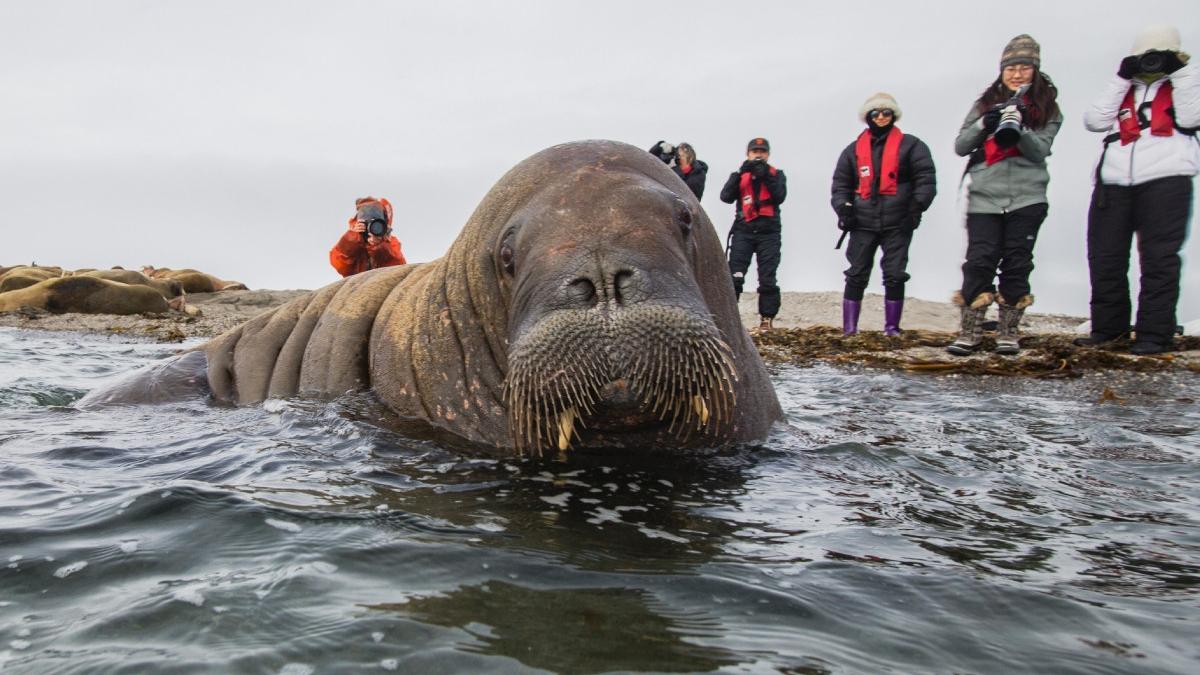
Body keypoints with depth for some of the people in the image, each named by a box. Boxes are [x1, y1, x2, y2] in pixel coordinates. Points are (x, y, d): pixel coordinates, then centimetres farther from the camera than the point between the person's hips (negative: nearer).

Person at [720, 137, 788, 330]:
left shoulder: (776, 174, 13)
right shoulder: (739, 175, 14)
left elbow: (780, 197, -5)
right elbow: (726, 197, -4)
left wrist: (766, 176, -15)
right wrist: (740, 173, -13)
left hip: (768, 233, 0)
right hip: (743, 231, 0)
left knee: (767, 279, -2)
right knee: (734, 277, -10)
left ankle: (767, 318, 4)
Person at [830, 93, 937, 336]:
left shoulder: (910, 145, 4)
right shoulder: (854, 149, 13)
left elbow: (926, 180, -1)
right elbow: (840, 183, 13)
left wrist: (916, 208, -12)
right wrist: (843, 207, -3)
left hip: (898, 223, -2)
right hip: (863, 223, 2)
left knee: (895, 275, 0)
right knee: (856, 275, 1)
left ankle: (892, 328, 8)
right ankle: (849, 329, 4)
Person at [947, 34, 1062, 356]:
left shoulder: (1047, 107, 9)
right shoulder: (987, 103, 13)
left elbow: (1040, 150, -4)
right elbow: (960, 146, 7)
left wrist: (1019, 129, -22)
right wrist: (984, 125, -11)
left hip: (1027, 198, 0)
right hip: (984, 197, 0)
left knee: (1017, 264, 1)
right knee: (979, 261, -7)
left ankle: (1008, 332, 10)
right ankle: (970, 332, -2)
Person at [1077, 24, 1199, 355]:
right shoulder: (1124, 91, 23)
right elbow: (1094, 120, 7)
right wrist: (1121, 80, 5)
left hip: (1165, 181, -3)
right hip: (1114, 184, 3)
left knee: (1159, 259, -5)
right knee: (1104, 257, 4)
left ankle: (1154, 333, -2)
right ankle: (1108, 325, 16)